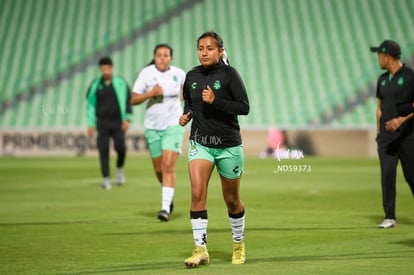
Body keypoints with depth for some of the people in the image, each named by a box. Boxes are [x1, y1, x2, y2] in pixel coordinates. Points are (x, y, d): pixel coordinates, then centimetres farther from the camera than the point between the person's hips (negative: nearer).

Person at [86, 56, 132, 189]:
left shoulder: (121, 83, 2)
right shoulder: (95, 85, 6)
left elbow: (128, 101, 4)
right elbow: (90, 104, 11)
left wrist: (127, 119, -6)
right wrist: (91, 124, 7)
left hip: (118, 123, -1)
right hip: (102, 123, 1)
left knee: (120, 148, -12)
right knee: (103, 150, -6)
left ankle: (119, 169, 19)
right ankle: (106, 179, 0)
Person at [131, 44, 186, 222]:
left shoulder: (179, 74, -3)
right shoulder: (146, 73, -7)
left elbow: (186, 84, 21)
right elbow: (134, 100, -8)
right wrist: (150, 93, -22)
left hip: (173, 124, -1)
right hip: (152, 126, 2)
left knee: (169, 166, -16)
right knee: (158, 169, 10)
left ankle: (165, 208, -16)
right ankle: (169, 197, 39)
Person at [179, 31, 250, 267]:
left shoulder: (229, 74, -9)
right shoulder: (192, 77, 4)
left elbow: (244, 107, -14)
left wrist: (215, 101, -23)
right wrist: (186, 115, 3)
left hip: (228, 145, -2)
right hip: (200, 143, 3)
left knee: (231, 199, 10)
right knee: (197, 193, -16)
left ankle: (239, 243, 34)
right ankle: (201, 249, -13)